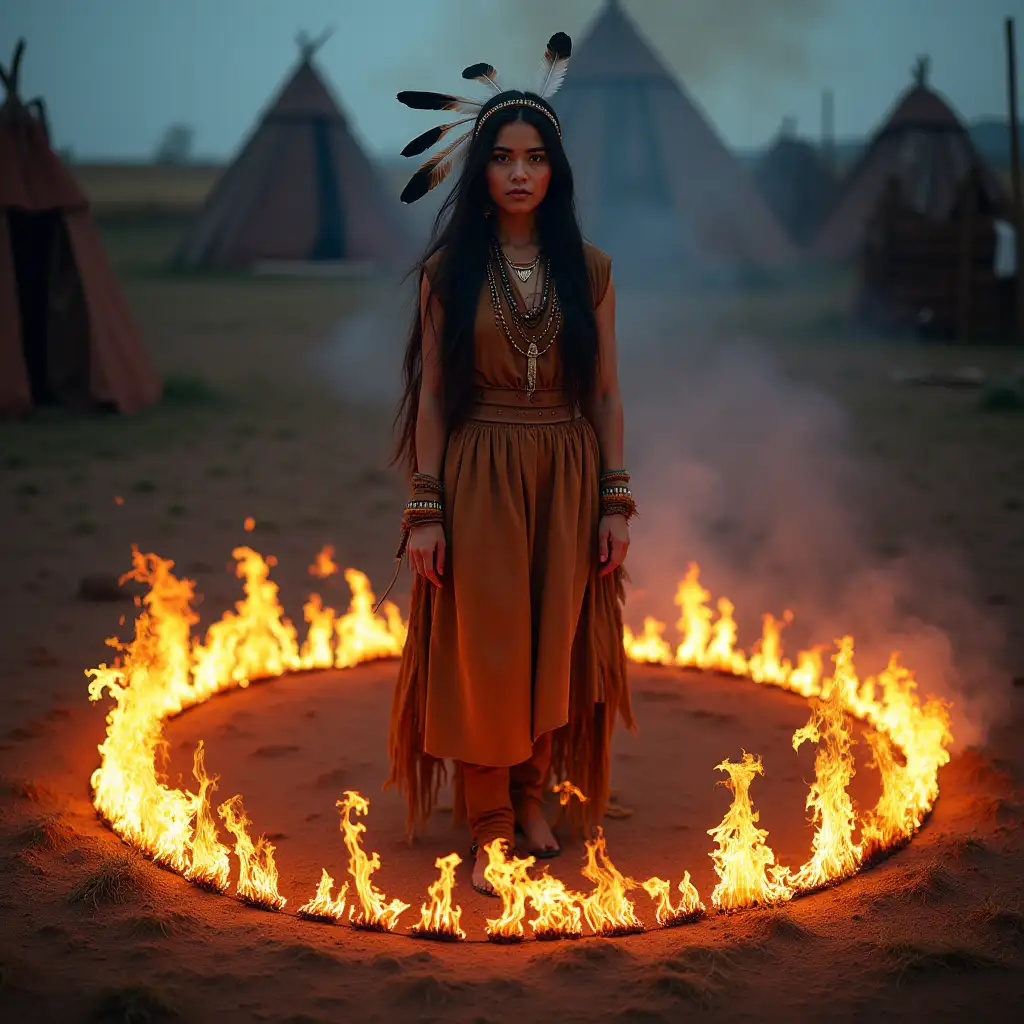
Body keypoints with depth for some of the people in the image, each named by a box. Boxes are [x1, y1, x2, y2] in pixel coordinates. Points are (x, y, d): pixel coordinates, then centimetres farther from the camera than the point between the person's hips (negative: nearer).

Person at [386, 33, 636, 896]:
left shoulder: (588, 269, 4)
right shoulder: (449, 270, 1)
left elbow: (606, 394, 5)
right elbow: (431, 396, -1)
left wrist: (617, 502, 0)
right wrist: (425, 510, -6)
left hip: (566, 480, 2)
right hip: (476, 478, -1)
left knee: (552, 644, 8)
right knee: (481, 647, 1)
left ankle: (532, 794, 28)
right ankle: (491, 827, 12)